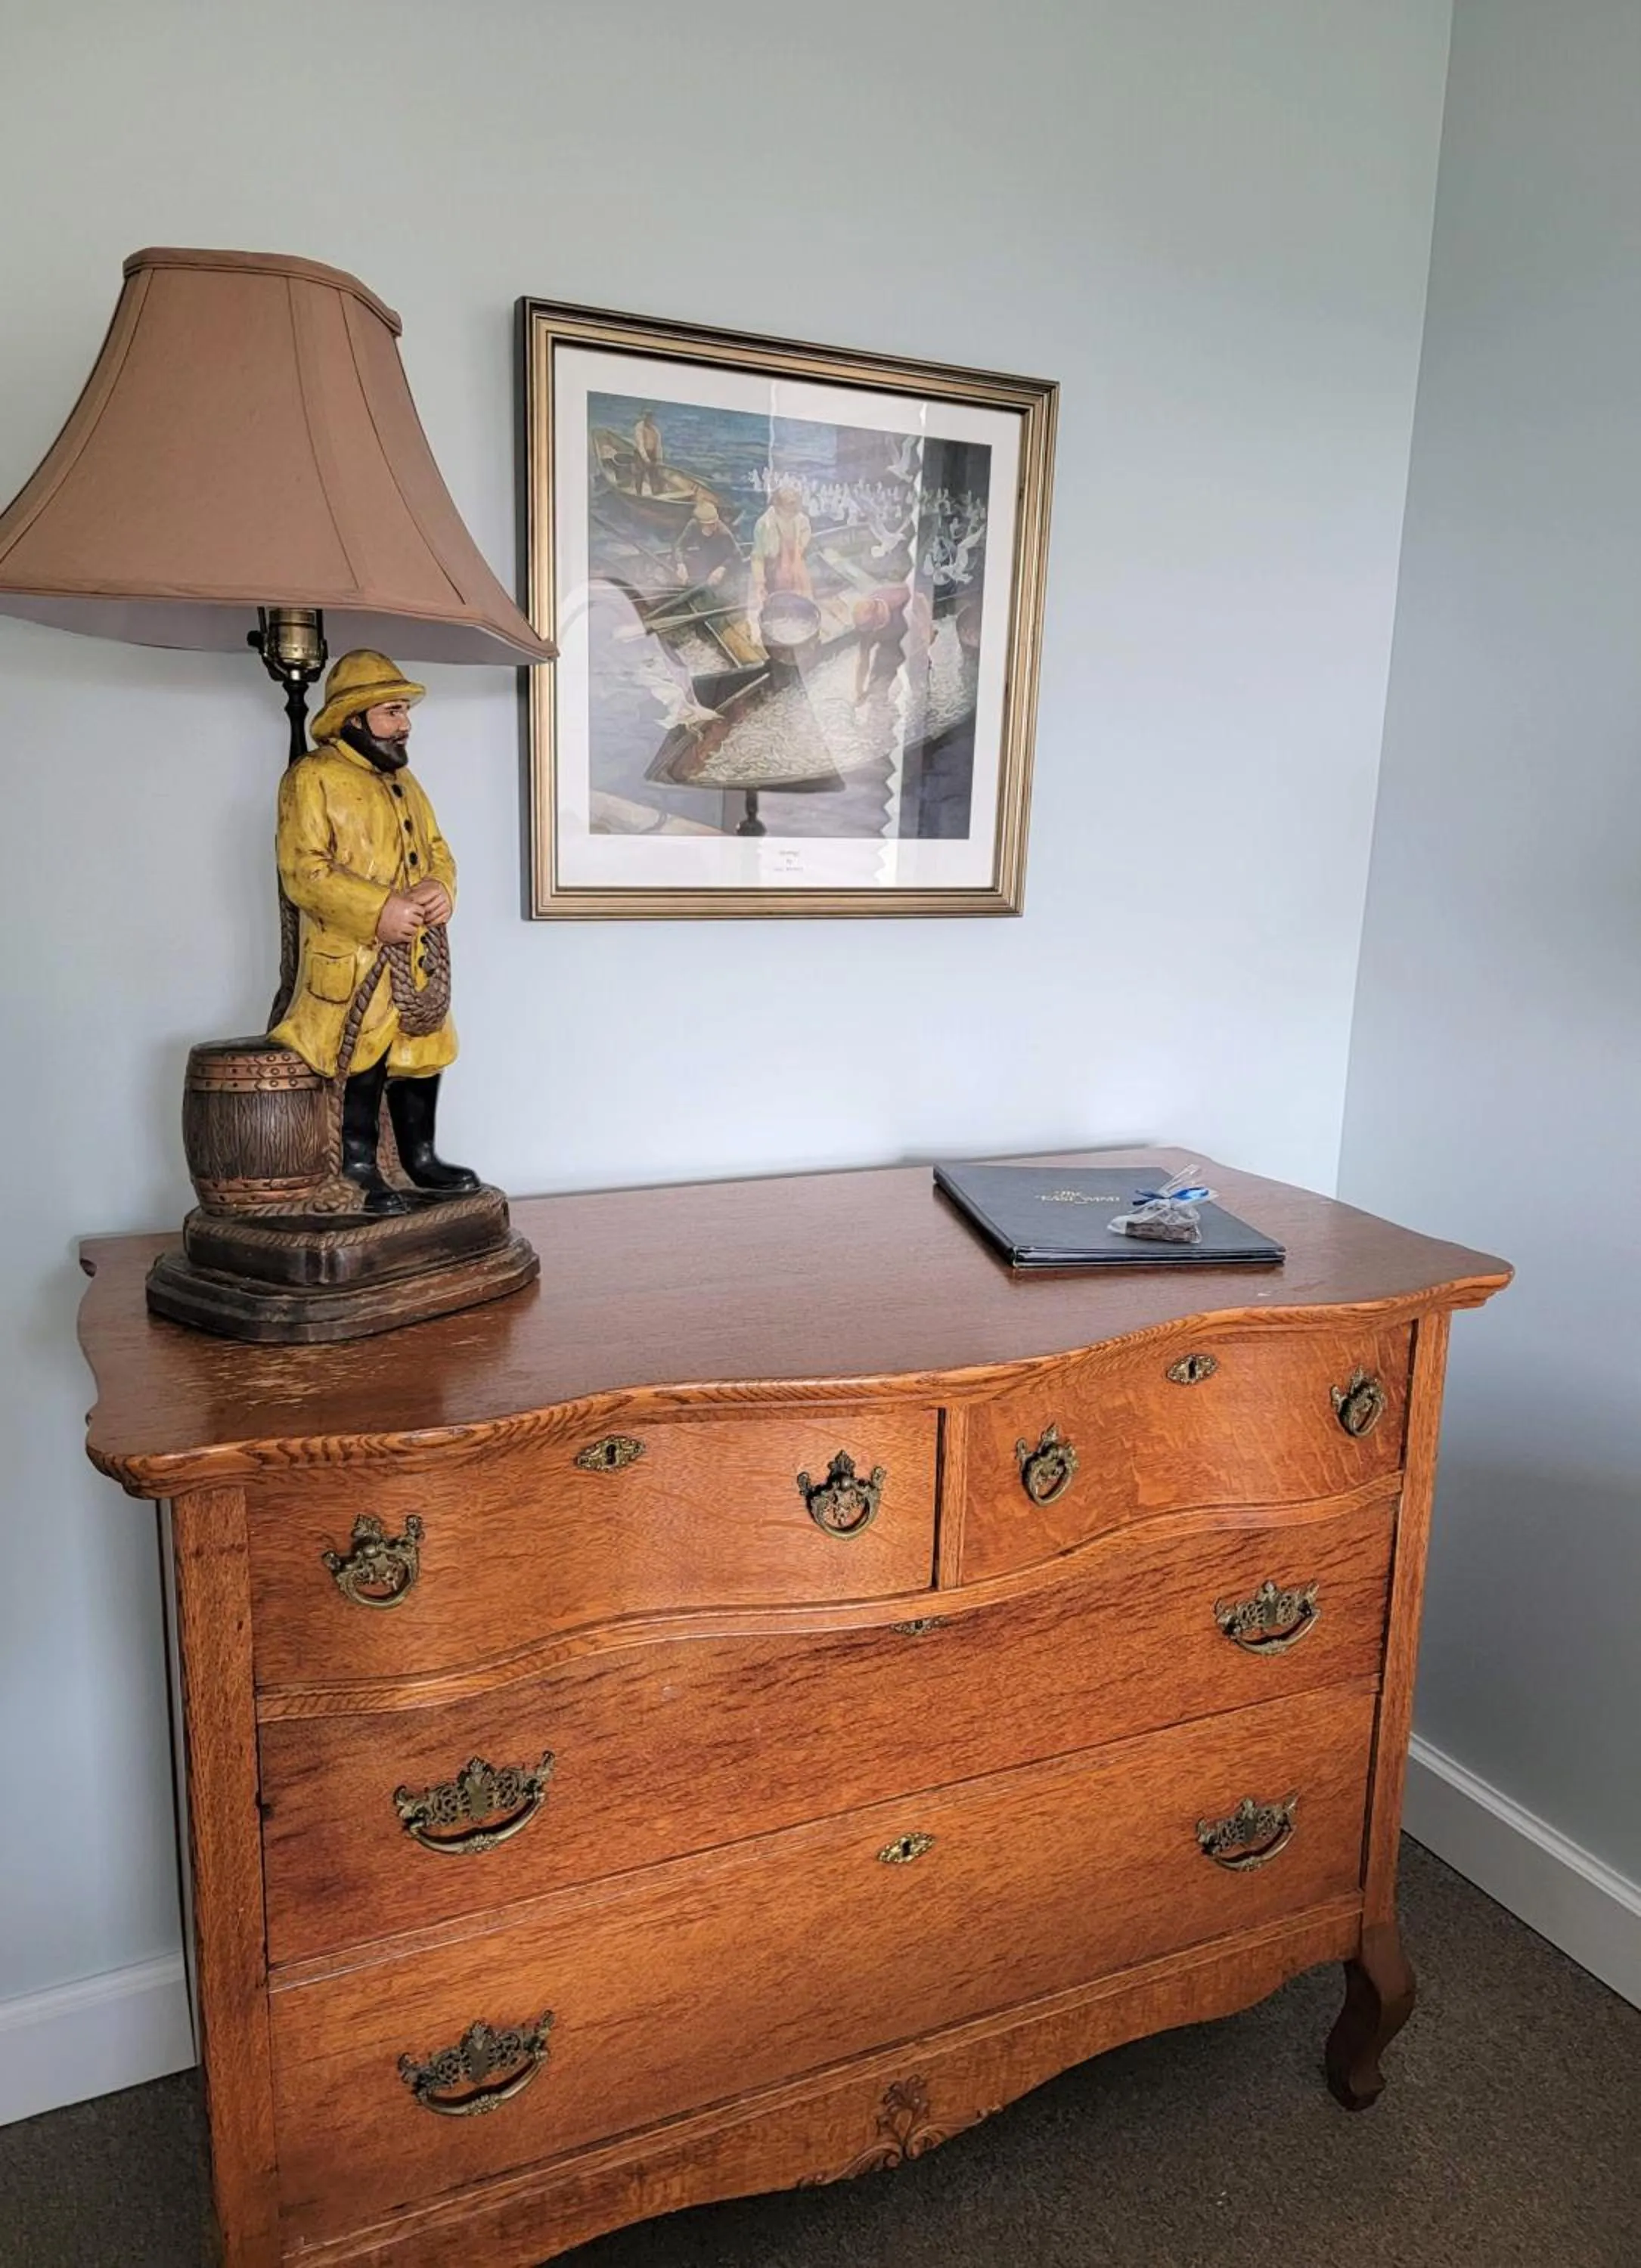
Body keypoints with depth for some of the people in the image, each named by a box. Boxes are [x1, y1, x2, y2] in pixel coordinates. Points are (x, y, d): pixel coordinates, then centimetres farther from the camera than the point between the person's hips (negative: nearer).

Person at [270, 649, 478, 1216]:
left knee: (422, 1055, 13)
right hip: (352, 959, -8)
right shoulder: (311, 779, -10)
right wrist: (379, 911, -24)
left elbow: (437, 849, 18)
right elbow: (303, 871, -17)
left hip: (418, 957, 8)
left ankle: (420, 1157, 27)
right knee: (362, 1063, -2)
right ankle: (359, 1172, 10)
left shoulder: (404, 780, 17)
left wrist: (440, 887, -6)